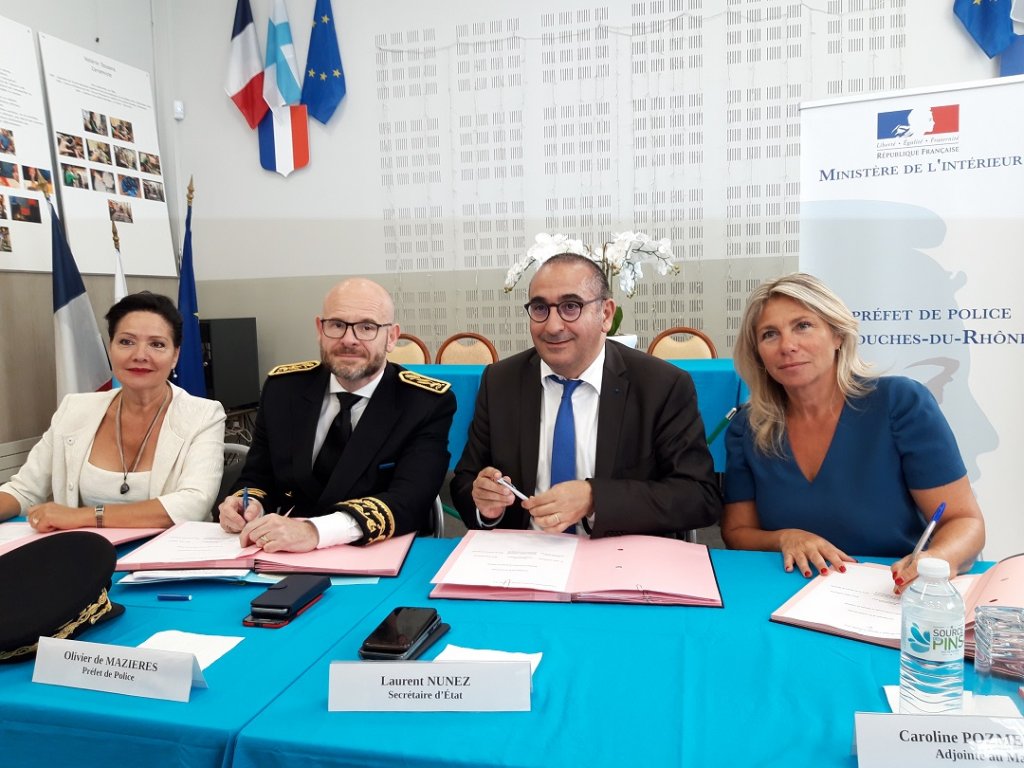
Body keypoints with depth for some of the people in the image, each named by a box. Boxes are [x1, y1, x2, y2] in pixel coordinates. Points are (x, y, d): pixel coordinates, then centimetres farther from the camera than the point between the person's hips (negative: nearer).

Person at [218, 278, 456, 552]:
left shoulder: (428, 403, -10)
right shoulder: (282, 388, 3)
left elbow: (409, 499, -22)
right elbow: (259, 476, 12)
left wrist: (315, 531, -36)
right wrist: (250, 505, -12)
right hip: (289, 558, 4)